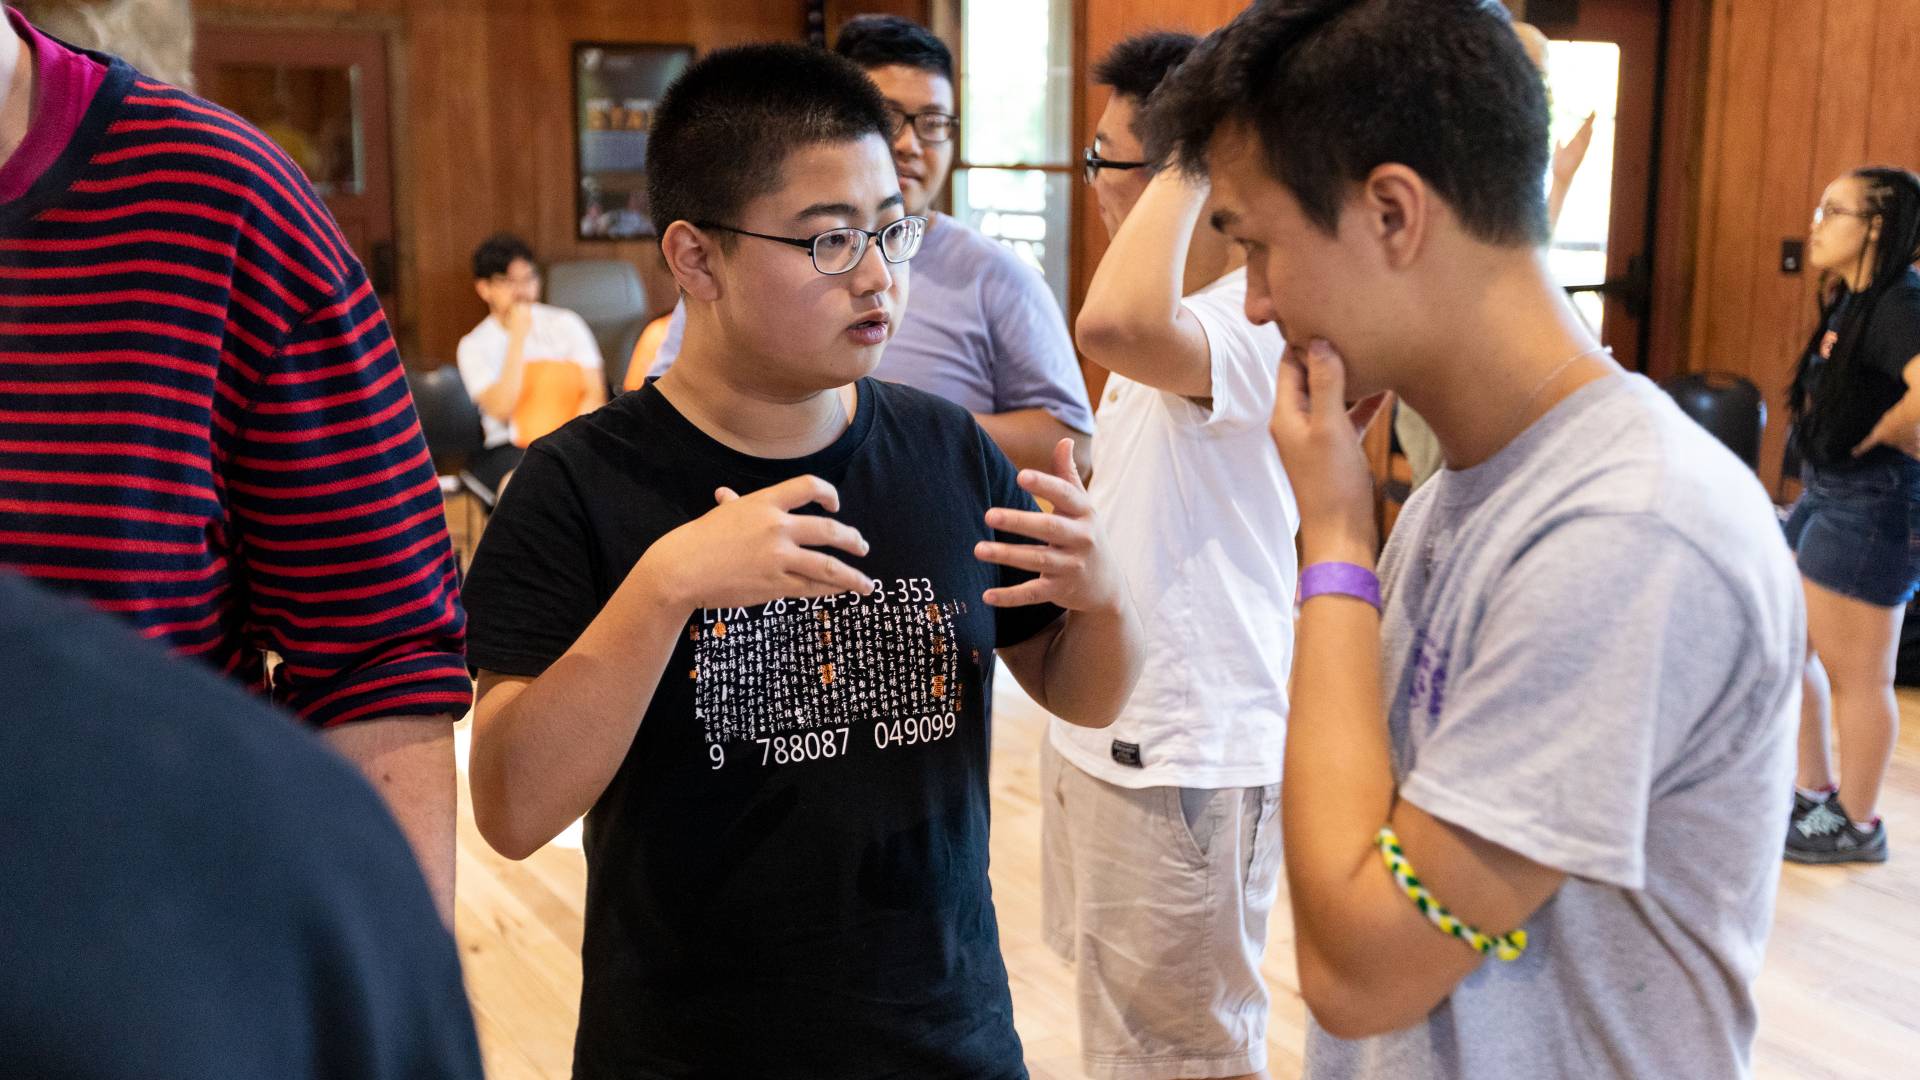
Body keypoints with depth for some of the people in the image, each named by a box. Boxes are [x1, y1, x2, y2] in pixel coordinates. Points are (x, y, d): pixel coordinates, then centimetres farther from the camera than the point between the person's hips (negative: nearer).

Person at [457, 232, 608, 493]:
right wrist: (518, 337, -12)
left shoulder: (566, 324, 8)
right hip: (508, 448, -1)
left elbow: (594, 394, 1)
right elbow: (501, 410, -11)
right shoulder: (473, 346, 4)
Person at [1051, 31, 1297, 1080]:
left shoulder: (1253, 321, -23)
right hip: (1102, 731, 10)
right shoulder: (1179, 320, 11)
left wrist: (1187, 162, -33)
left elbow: (1113, 325, -45)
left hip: (1184, 756, -10)